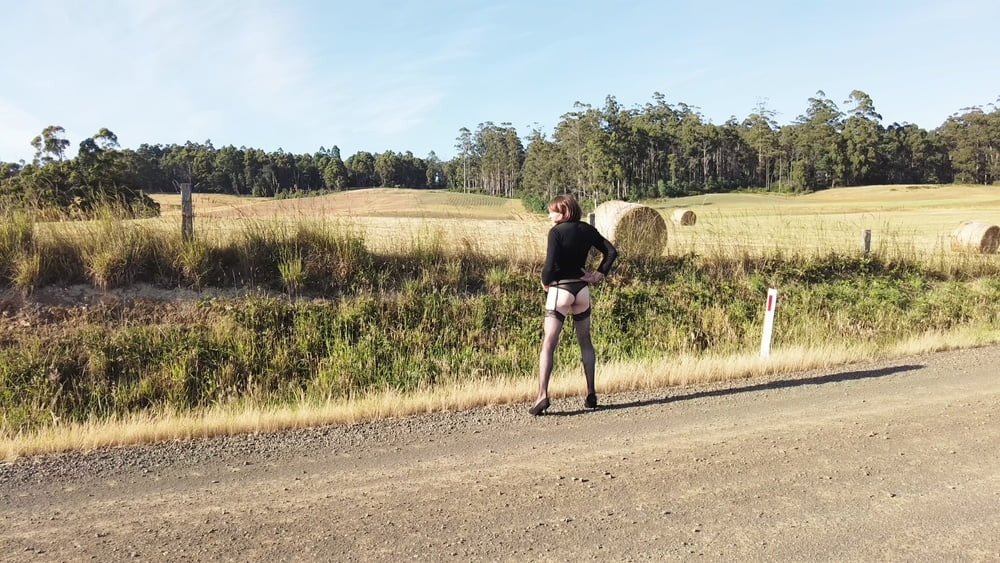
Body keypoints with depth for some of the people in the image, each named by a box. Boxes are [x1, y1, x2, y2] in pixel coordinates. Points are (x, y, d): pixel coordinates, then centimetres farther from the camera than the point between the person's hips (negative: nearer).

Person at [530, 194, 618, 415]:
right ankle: (591, 394, 20)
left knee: (548, 345, -4)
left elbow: (551, 263, -20)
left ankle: (542, 394, -15)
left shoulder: (557, 231, -12)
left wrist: (545, 282, -4)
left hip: (560, 289, -5)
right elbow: (611, 251, 7)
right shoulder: (587, 230, 5)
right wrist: (600, 274, 8)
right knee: (585, 342, 17)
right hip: (582, 289, 5)